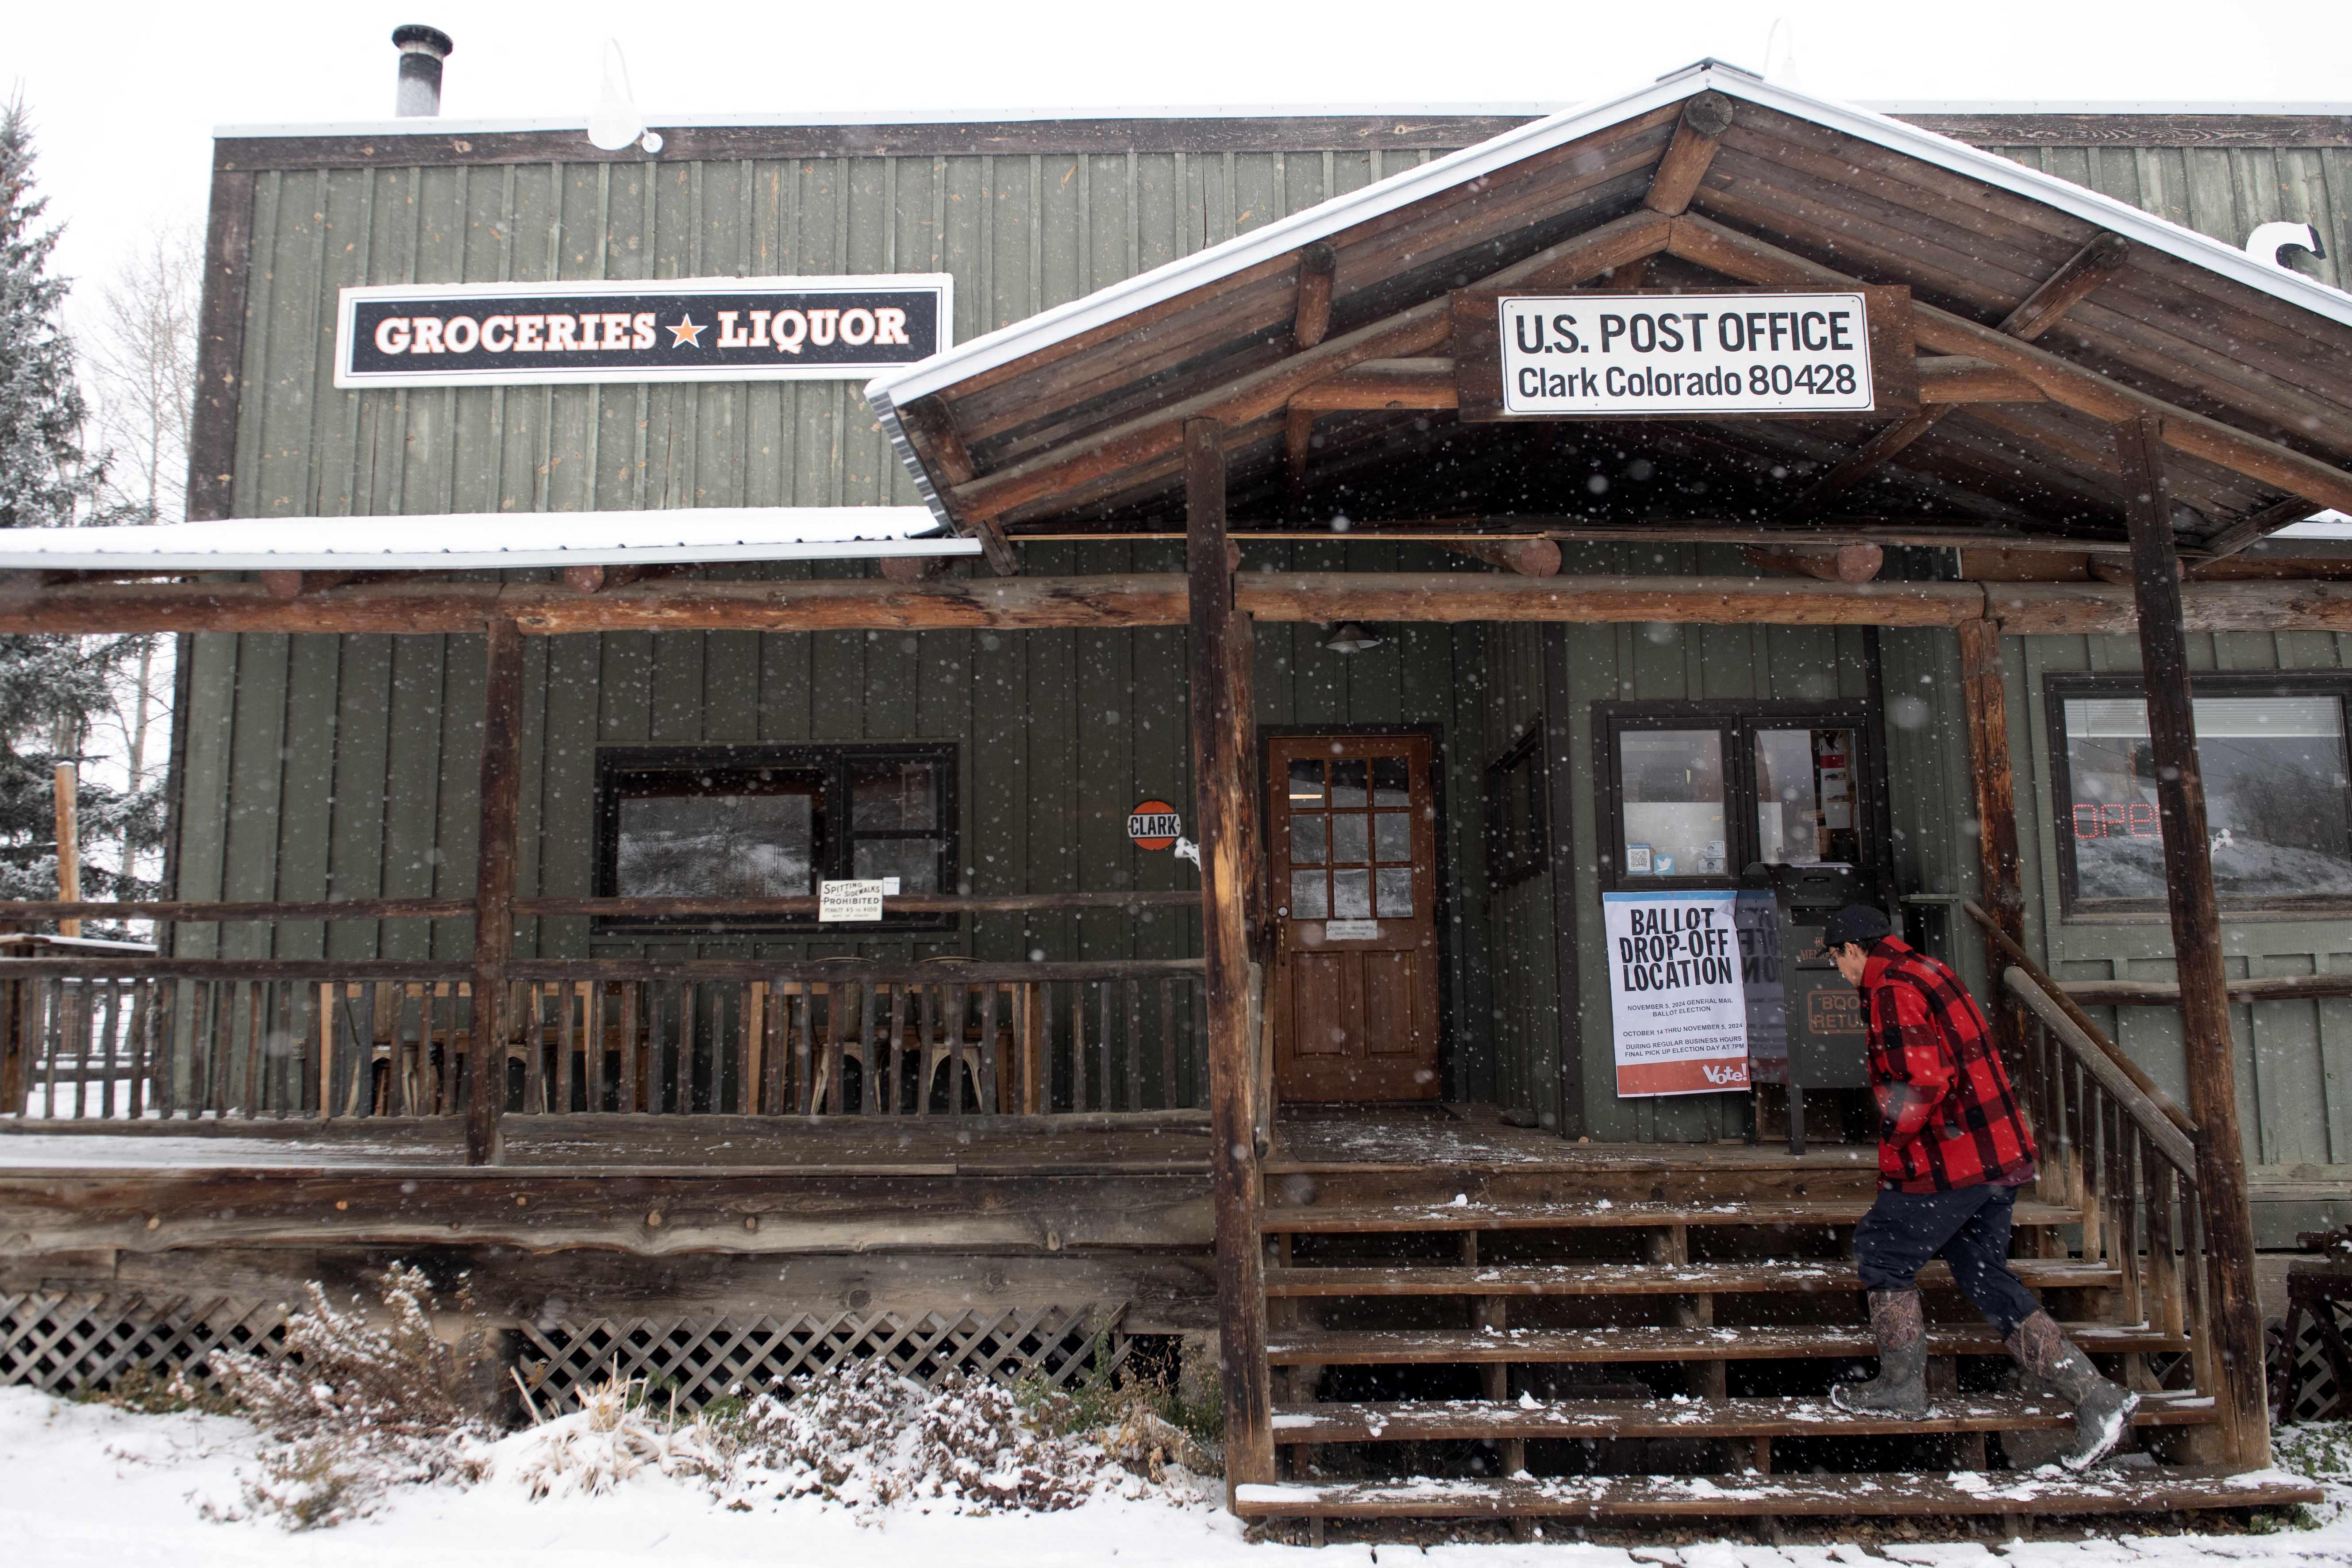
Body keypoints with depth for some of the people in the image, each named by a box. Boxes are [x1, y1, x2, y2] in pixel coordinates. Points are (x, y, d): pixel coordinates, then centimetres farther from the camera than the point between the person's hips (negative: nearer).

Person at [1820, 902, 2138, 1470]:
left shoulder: (1893, 991, -14)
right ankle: (2095, 1397, 11)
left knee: (1881, 1251, 7)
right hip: (2000, 1157, 10)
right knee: (1988, 1279, 15)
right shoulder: (1928, 972, 18)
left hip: (1951, 1167, -10)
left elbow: (1924, 1080, -25)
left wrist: (1892, 1146, -11)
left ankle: (1902, 1385, 17)